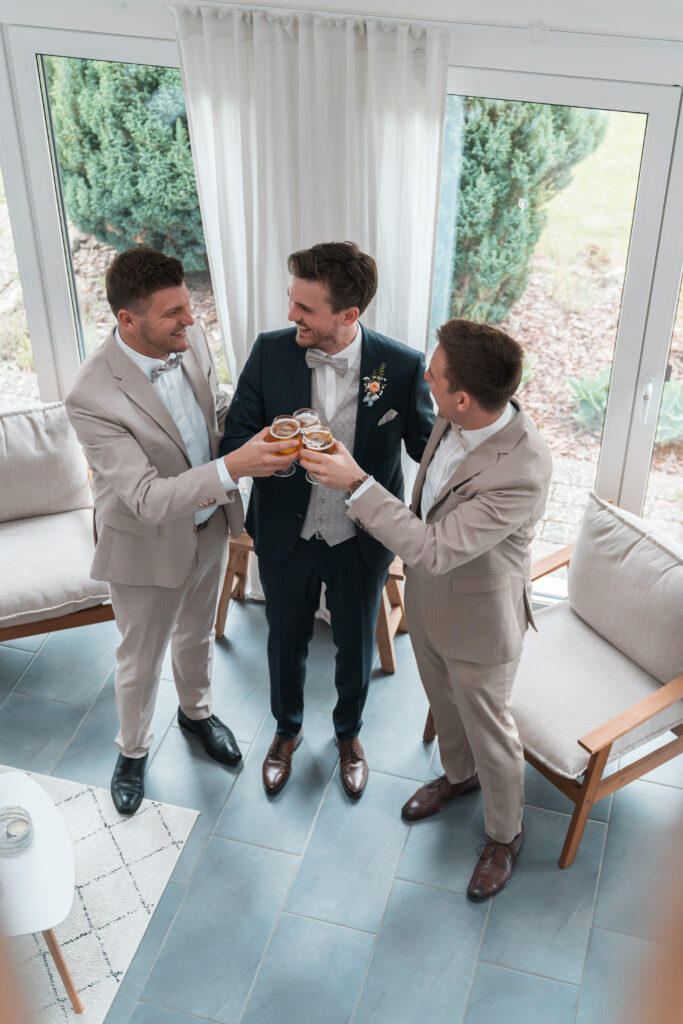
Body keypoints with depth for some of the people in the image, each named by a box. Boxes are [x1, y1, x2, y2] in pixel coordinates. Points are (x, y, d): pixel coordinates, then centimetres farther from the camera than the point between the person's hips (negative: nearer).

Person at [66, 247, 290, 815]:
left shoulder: (190, 337, -14)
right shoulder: (94, 398, -34)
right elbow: (148, 500, -35)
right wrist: (233, 467, -45)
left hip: (209, 525, 6)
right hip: (148, 545, -5)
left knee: (197, 636, 30)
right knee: (140, 661, 19)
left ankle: (196, 710, 59)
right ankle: (133, 750, 47)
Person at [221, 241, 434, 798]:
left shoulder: (402, 366, -20)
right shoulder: (270, 352, -15)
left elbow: (428, 445, -8)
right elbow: (237, 438, -10)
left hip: (362, 543, -1)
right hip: (286, 537, 1)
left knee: (356, 647, 22)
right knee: (286, 643, 22)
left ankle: (349, 732, 52)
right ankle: (287, 731, 52)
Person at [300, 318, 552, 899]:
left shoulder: (522, 472, -40)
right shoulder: (460, 418, -16)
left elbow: (435, 549, -37)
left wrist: (357, 484, -37)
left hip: (478, 619, -7)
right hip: (427, 597, 7)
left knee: (490, 732, 17)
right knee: (444, 703, 31)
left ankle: (505, 835, 44)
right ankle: (459, 775, 61)